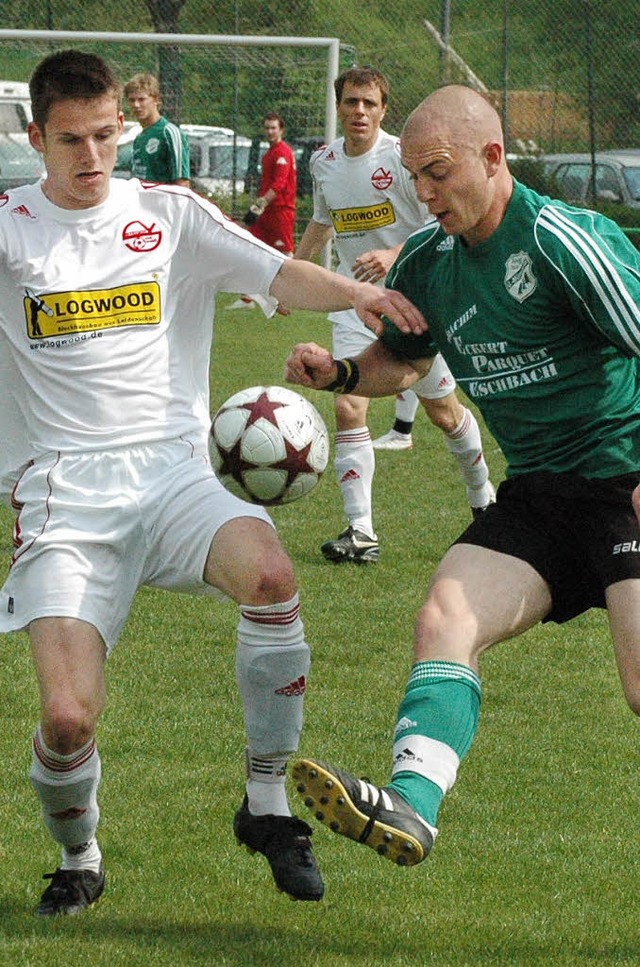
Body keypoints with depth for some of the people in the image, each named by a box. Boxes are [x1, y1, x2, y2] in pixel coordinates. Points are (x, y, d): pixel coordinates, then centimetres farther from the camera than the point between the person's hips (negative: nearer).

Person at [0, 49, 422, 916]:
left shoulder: (169, 215, 12)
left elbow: (276, 274, 2)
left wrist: (351, 291, -16)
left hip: (172, 475, 1)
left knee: (268, 572, -32)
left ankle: (267, 804, -14)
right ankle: (78, 860, 16)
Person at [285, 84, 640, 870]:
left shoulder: (558, 237, -15)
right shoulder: (429, 260, 8)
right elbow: (401, 359, 27)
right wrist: (339, 373, 5)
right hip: (535, 494, 7)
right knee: (445, 617, -17)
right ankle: (411, 803, -31)